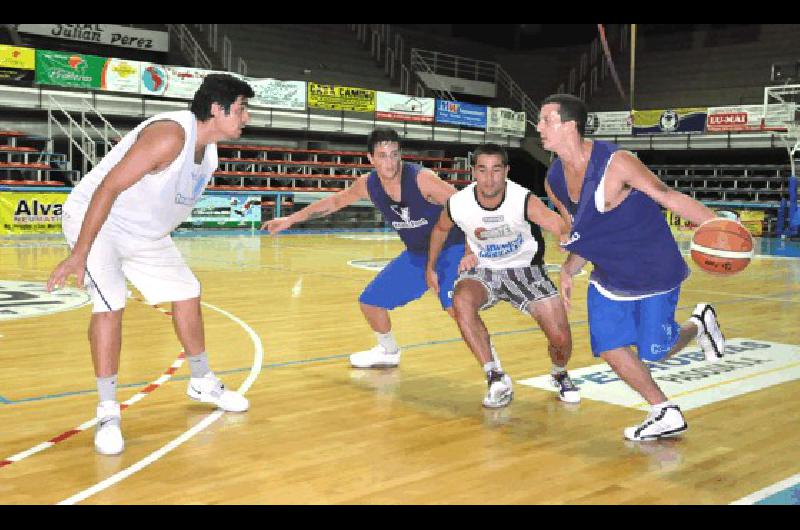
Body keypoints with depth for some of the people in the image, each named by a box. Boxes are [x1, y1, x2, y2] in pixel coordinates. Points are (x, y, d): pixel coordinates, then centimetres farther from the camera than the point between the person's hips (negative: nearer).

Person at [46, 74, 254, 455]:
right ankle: (107, 413, -9)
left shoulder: (208, 149, -1)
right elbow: (108, 188, -32)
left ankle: (202, 383, 29)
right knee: (110, 305, -22)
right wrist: (79, 256, -34)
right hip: (95, 220, -9)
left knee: (187, 294, 10)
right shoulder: (171, 135, -30)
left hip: (145, 232, 9)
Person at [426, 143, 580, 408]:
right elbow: (441, 229, 6)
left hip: (525, 268, -1)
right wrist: (430, 267, 15)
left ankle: (560, 376, 30)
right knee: (461, 302, -33)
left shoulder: (524, 200, -29)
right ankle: (496, 378, -19)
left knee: (561, 338, -9)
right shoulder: (458, 204, -19)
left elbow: (562, 227, -45)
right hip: (482, 270, 1)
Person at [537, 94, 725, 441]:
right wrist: (568, 271, -6)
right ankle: (666, 415, 21)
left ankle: (698, 324, 31)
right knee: (610, 349, 3)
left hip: (655, 271, -7)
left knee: (654, 351, -3)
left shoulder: (615, 163, -24)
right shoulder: (554, 182, -2)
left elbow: (667, 196, -21)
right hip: (609, 276, 7)